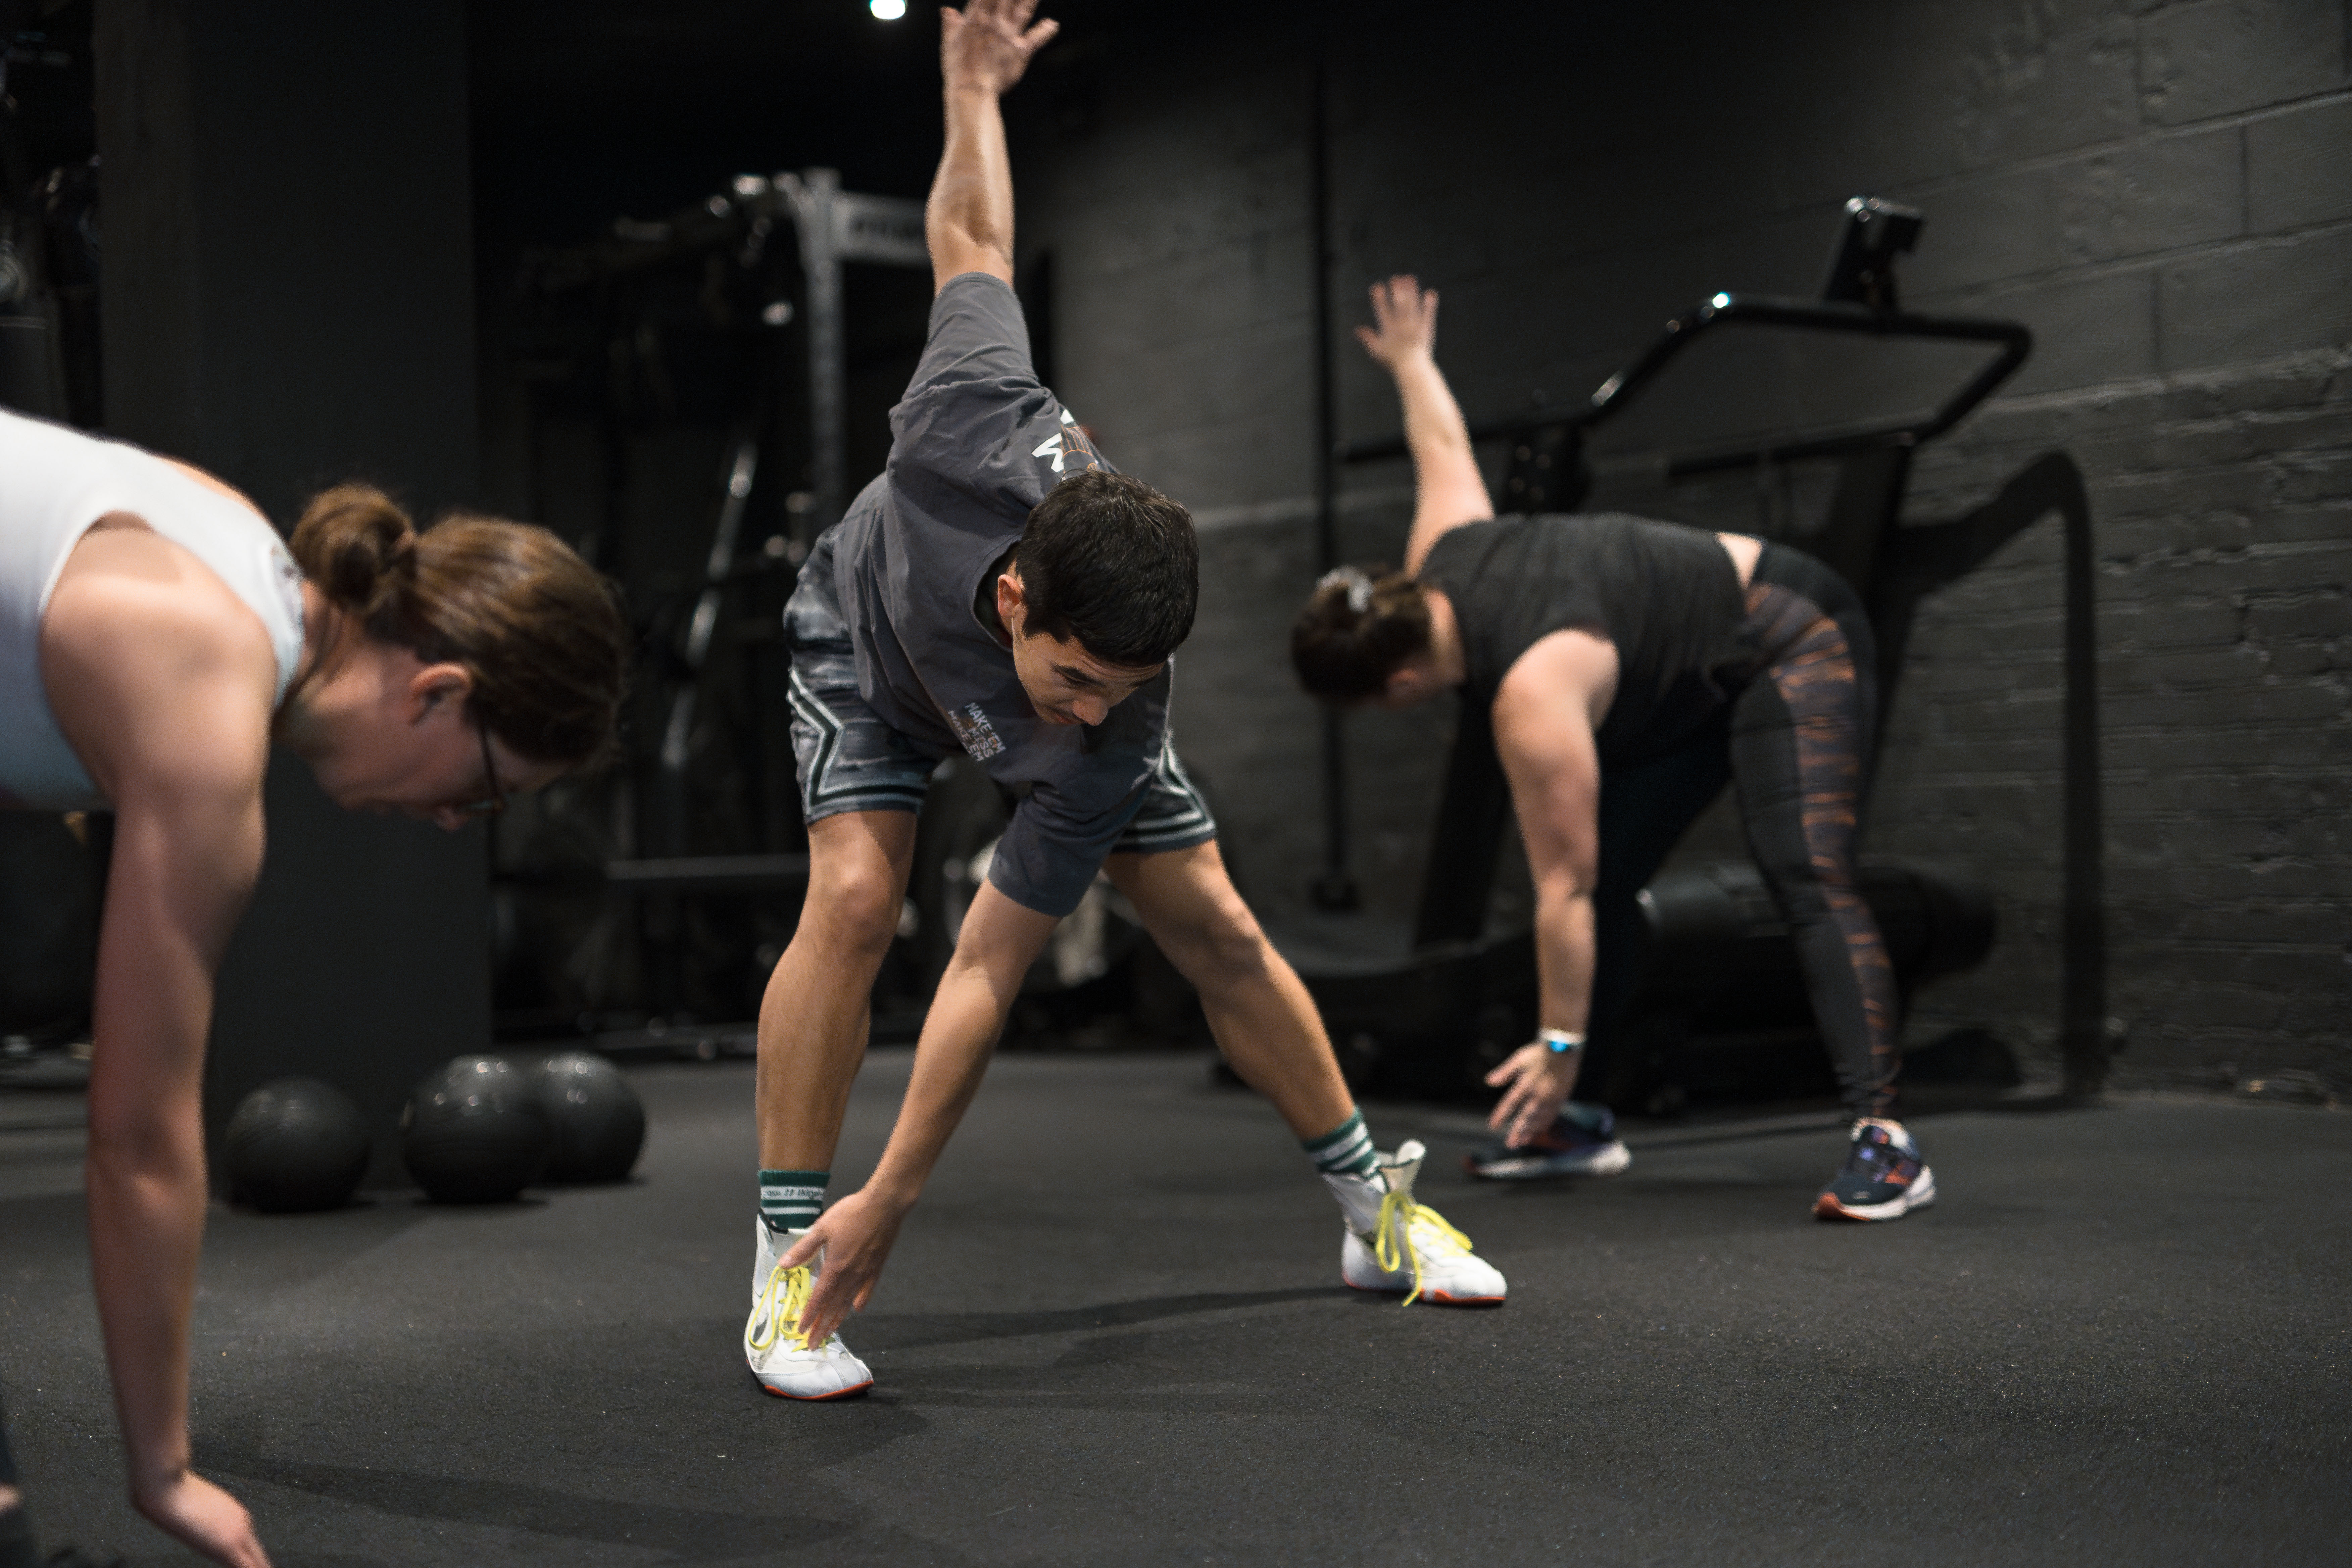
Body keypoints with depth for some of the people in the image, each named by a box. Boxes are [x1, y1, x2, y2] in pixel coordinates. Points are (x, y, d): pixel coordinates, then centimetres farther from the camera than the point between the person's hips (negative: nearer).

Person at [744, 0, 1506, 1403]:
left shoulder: (1114, 728, -42)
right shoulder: (974, 436, -46)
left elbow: (990, 970, -37)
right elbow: (975, 245, -25)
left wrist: (892, 1205, -38)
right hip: (875, 634, 0)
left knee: (1214, 928, -4)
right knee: (856, 897, -26)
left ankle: (1379, 1208, 15)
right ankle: (784, 1261, -16)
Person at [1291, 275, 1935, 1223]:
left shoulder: (1533, 698, -35)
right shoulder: (1437, 561, -12)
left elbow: (1562, 891, -29)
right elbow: (1443, 448, 10)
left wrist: (1560, 1047, -21)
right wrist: (1410, 361, 32)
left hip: (1791, 646, -10)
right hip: (1696, 679, 10)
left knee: (1807, 877, -28)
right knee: (1605, 878, 4)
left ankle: (1883, 1141, -36)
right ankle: (1568, 1126, 11)